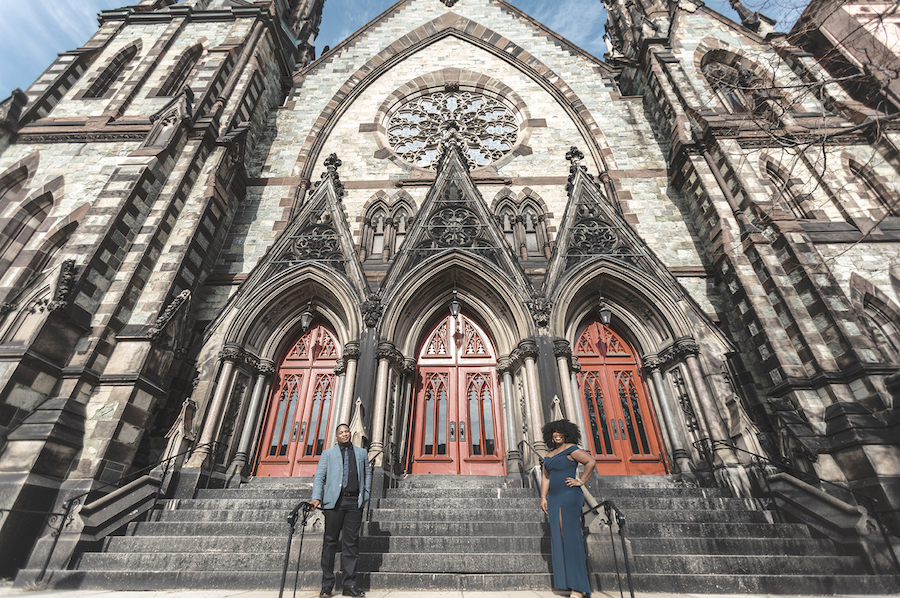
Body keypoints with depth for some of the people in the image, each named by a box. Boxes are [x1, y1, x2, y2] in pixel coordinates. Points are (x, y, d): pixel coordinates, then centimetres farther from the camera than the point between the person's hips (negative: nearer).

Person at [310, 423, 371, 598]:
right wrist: (316, 498, -9)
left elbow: (367, 474, 19)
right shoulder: (328, 454, 11)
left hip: (354, 502, 1)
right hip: (334, 502, -1)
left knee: (351, 543, 3)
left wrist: (365, 495, 9)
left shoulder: (361, 453, 16)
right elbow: (319, 476, 4)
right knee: (330, 542, 3)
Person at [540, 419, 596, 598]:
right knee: (559, 539, 8)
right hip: (554, 498, 8)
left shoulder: (571, 449, -6)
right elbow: (546, 478, 18)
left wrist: (581, 481, -12)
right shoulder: (549, 455, 17)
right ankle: (567, 583, 16)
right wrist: (543, 498, 10)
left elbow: (591, 462, -15)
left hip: (569, 496, -8)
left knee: (570, 537, -8)